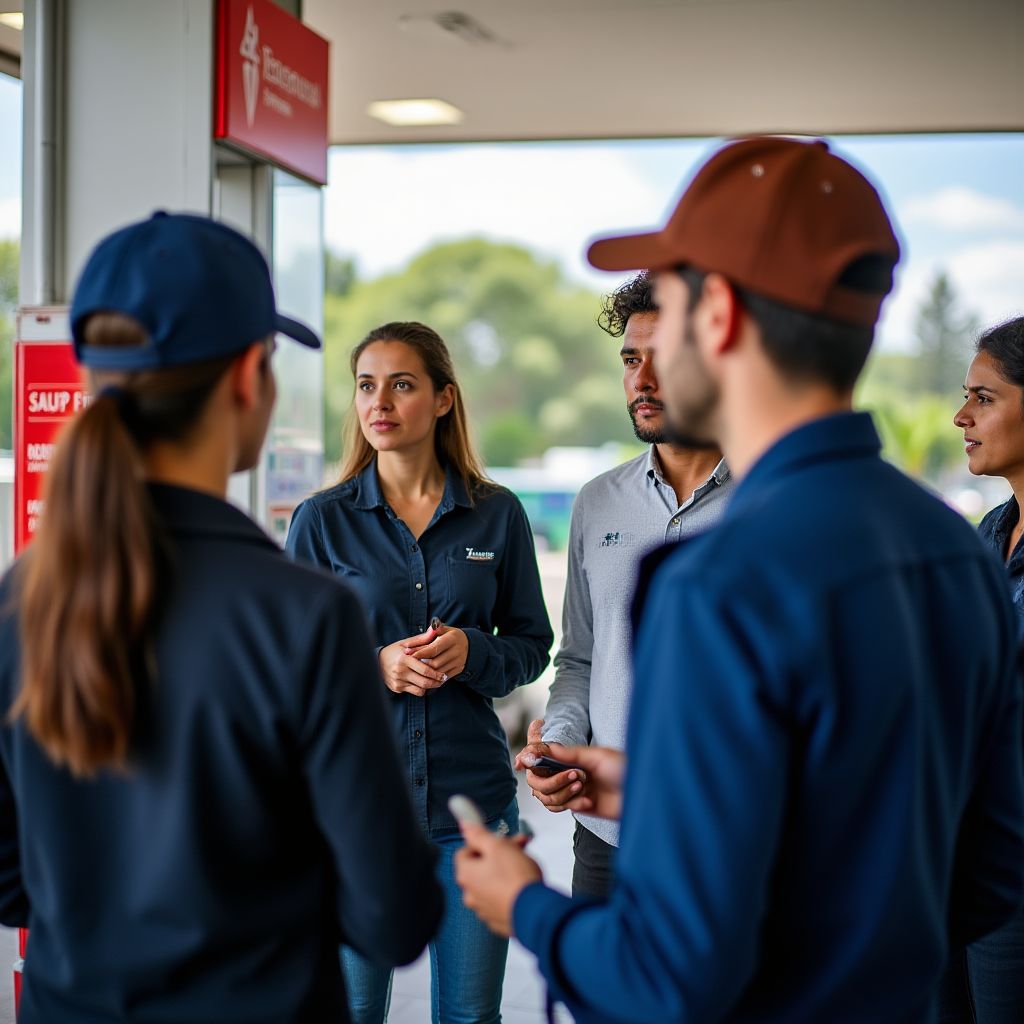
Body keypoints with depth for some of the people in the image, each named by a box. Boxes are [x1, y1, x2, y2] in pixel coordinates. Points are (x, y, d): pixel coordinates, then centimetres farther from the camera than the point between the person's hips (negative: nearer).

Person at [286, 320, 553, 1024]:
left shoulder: (498, 515, 3)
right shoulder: (322, 520, 0)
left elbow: (533, 645, 7)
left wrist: (473, 652, -14)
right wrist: (374, 667, -16)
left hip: (474, 796, 1)